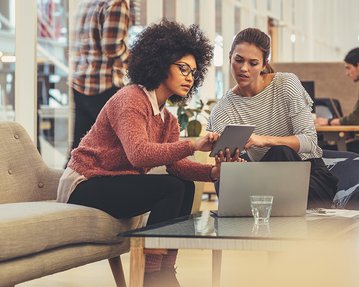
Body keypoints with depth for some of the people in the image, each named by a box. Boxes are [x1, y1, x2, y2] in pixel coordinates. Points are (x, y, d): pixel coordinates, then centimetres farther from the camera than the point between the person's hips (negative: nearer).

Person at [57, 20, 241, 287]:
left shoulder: (167, 119, 12)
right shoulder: (131, 99, -17)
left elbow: (176, 164, -4)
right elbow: (138, 154, -33)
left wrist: (212, 171, -22)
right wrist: (192, 145, -41)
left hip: (111, 184, 9)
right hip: (83, 184, -9)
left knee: (186, 187, 3)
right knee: (171, 189, -21)